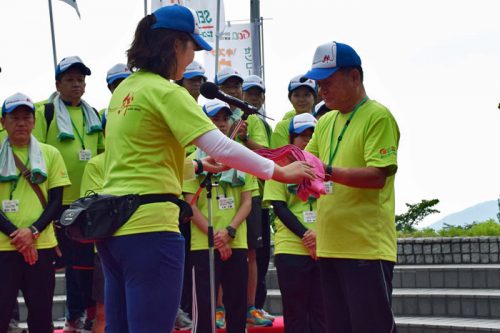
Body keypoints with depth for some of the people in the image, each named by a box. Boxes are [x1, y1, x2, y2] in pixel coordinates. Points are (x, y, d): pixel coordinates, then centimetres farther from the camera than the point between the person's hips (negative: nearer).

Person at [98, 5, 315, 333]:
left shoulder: (124, 90, 15)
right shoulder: (166, 93, -11)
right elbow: (222, 148, -17)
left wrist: (198, 166, 29)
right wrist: (281, 172, -9)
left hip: (112, 225, 9)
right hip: (148, 226, -9)